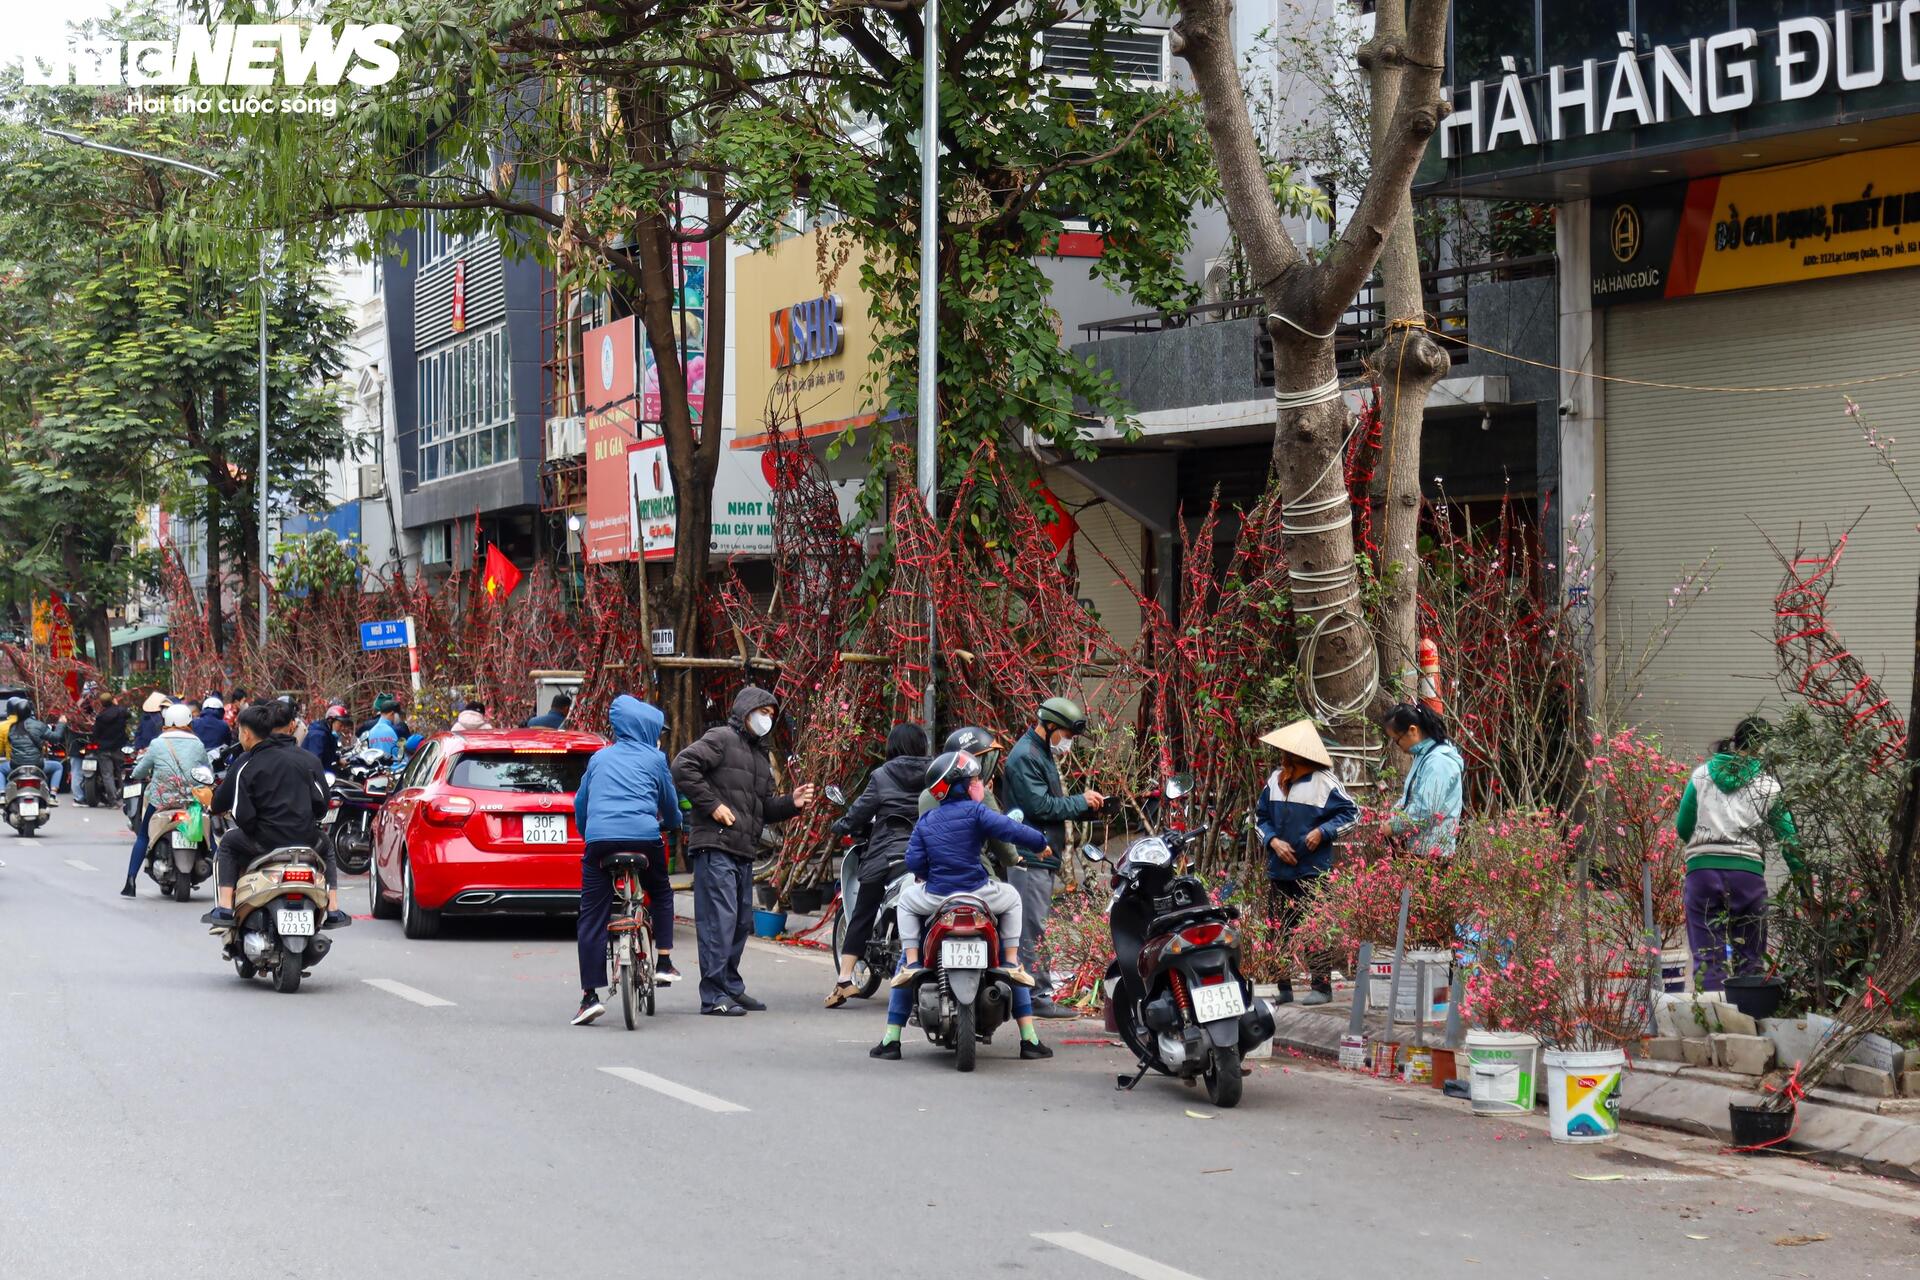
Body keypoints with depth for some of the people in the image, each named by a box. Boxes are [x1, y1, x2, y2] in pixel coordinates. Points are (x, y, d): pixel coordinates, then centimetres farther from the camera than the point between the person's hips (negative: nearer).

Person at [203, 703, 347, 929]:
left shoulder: (246, 766, -3)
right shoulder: (307, 758, 9)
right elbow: (322, 800, 9)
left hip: (266, 842, -3)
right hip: (307, 839, 3)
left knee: (228, 844, 24)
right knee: (326, 850, 36)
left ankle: (224, 909, 12)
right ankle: (333, 911, 22)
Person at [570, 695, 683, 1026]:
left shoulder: (599, 757, 21)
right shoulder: (654, 759, 13)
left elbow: (580, 803, 27)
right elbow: (670, 803, 23)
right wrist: (672, 825, 45)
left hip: (599, 840, 1)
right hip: (644, 837, -1)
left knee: (593, 917, 3)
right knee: (661, 894, 27)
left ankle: (590, 995, -5)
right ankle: (664, 962, 19)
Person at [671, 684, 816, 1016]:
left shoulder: (760, 755, 25)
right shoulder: (721, 739, -4)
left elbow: (764, 808, 26)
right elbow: (683, 767, -17)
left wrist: (792, 803, 7)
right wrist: (712, 805, -17)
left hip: (743, 852, 9)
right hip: (716, 846, -9)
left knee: (741, 923, 13)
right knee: (719, 920, -11)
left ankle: (731, 987, 23)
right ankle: (714, 995, -10)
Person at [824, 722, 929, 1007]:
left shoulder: (882, 776, -1)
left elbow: (861, 810, 0)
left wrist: (841, 826, 19)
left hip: (886, 857, -2)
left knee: (861, 917, 5)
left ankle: (844, 980, -2)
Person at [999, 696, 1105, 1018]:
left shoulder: (1043, 755, 22)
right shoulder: (1025, 756, -12)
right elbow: (1039, 806, -20)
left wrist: (1087, 808, 7)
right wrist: (1081, 801, -10)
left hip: (1043, 859, 11)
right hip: (1031, 858, -11)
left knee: (1032, 928, 12)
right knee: (1033, 930, -10)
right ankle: (1039, 995, -11)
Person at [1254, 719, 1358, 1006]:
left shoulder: (1323, 781, -7)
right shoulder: (1275, 780, 10)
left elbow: (1351, 812, -4)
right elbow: (1262, 816, 16)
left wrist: (1322, 832, -14)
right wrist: (1273, 841, -2)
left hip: (1313, 870, -6)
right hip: (1279, 869, 6)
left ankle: (1321, 986, 1)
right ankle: (1283, 988, 16)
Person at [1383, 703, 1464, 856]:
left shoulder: (1437, 762, -17)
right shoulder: (1424, 756, 14)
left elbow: (1425, 811, -23)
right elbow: (1409, 797, 23)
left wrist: (1393, 827, -13)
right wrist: (1389, 819, 8)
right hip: (1418, 848, 9)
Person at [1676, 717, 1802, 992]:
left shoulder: (1701, 775, 9)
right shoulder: (1768, 784, 5)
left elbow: (1683, 827, 8)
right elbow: (1788, 836, 3)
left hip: (1702, 870, 1)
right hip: (1748, 872, -1)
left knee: (1707, 959, 2)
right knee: (1750, 959, 12)